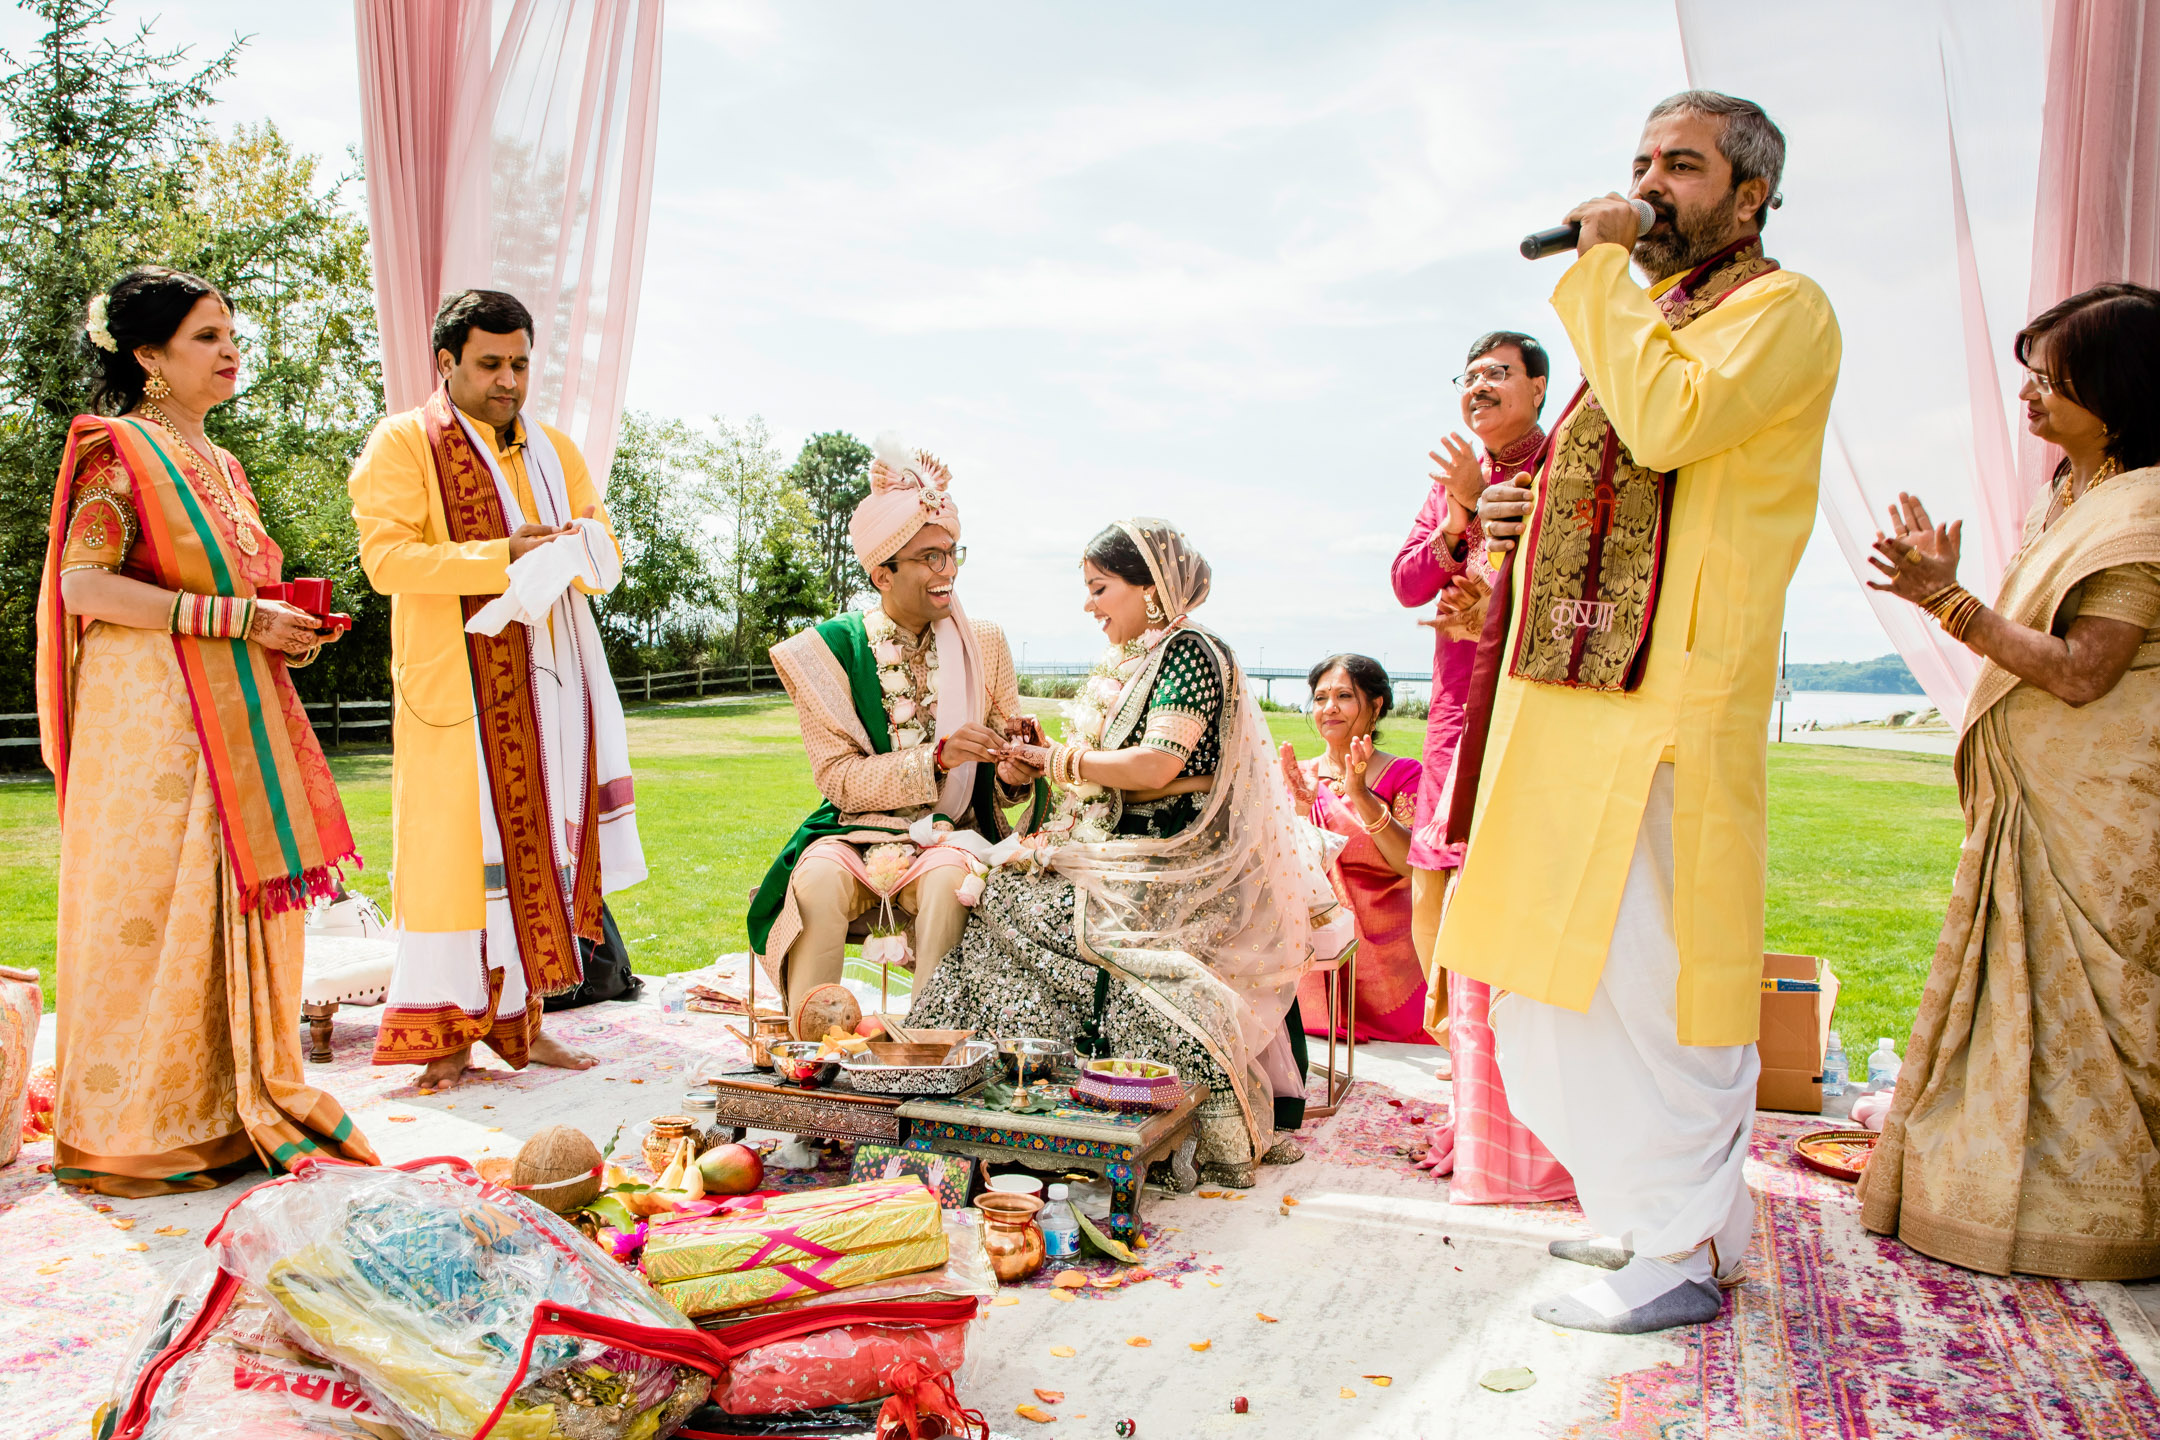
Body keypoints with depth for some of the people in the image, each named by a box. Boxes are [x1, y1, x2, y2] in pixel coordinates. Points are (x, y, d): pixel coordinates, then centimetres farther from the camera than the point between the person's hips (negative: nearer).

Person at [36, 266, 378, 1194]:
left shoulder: (220, 467, 19)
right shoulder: (119, 451, -5)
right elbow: (83, 586, -17)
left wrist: (282, 627, 7)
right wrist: (232, 615, -18)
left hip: (234, 719, 8)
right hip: (149, 717, -8)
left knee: (239, 901, 8)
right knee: (152, 907, -3)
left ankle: (233, 1104, 18)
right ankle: (134, 1129, 8)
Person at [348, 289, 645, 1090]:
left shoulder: (554, 450, 18)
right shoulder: (403, 444, 1)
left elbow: (606, 562, 17)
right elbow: (385, 556, -11)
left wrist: (582, 550, -7)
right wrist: (504, 557, -18)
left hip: (546, 679, 5)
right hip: (458, 684, -5)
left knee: (538, 844, 4)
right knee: (458, 848, -5)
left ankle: (517, 1017, 12)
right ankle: (446, 1032, 2)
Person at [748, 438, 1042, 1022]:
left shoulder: (983, 644, 4)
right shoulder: (832, 648, -3)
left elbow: (1000, 779, 7)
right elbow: (838, 778, -11)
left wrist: (1016, 772, -19)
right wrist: (938, 756, -24)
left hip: (950, 836, 1)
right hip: (855, 833, -1)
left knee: (948, 882, -33)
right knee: (816, 881, -32)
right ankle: (808, 1046, -20)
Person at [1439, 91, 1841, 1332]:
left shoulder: (1783, 309, -3)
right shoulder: (1654, 319, 23)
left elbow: (1670, 424, -22)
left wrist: (1601, 267, -12)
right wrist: (1539, 520, 14)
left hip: (1670, 697, -9)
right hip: (1586, 683, 9)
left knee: (1651, 966, -7)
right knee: (1585, 960, 12)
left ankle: (1683, 1255, 6)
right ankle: (1669, 1209, 25)